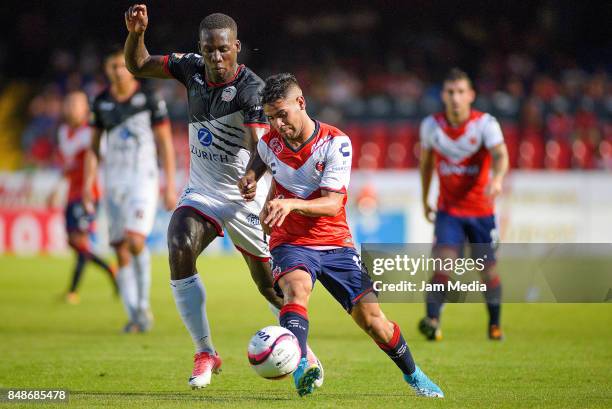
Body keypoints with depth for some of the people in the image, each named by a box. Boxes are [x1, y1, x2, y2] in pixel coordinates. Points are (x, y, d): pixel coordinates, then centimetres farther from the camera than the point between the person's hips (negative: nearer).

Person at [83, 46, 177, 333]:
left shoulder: (149, 98, -4)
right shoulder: (102, 102, 7)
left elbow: (165, 142, -1)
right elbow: (94, 146, 15)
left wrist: (170, 185, -5)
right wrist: (88, 184, 6)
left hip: (143, 180, -4)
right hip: (114, 181, 4)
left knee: (135, 241, -21)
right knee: (121, 251, 2)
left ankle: (143, 304, -3)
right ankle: (135, 317, 9)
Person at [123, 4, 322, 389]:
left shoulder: (251, 90, -22)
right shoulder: (192, 68, -4)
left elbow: (261, 148, -33)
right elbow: (138, 66, 8)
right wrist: (136, 33, -13)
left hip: (245, 198, -4)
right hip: (202, 192, 4)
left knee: (269, 283, 3)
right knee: (180, 252, -22)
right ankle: (205, 353, -11)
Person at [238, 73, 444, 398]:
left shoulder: (336, 143, -13)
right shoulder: (269, 143, -1)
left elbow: (332, 204, -20)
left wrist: (291, 204, -36)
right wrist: (269, 203, 10)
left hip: (335, 243, -1)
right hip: (290, 243, 1)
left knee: (373, 321, -4)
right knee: (297, 288, -35)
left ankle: (412, 374, 24)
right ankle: (300, 370, -55)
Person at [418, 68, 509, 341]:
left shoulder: (485, 123, -14)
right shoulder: (431, 125, -4)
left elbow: (500, 154, -31)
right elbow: (426, 161, 13)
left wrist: (497, 179, -52)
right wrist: (425, 200, 16)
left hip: (481, 210, 0)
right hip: (448, 210, 0)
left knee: (488, 270, 6)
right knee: (444, 262, -20)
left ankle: (495, 324, 27)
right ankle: (432, 321, -29)